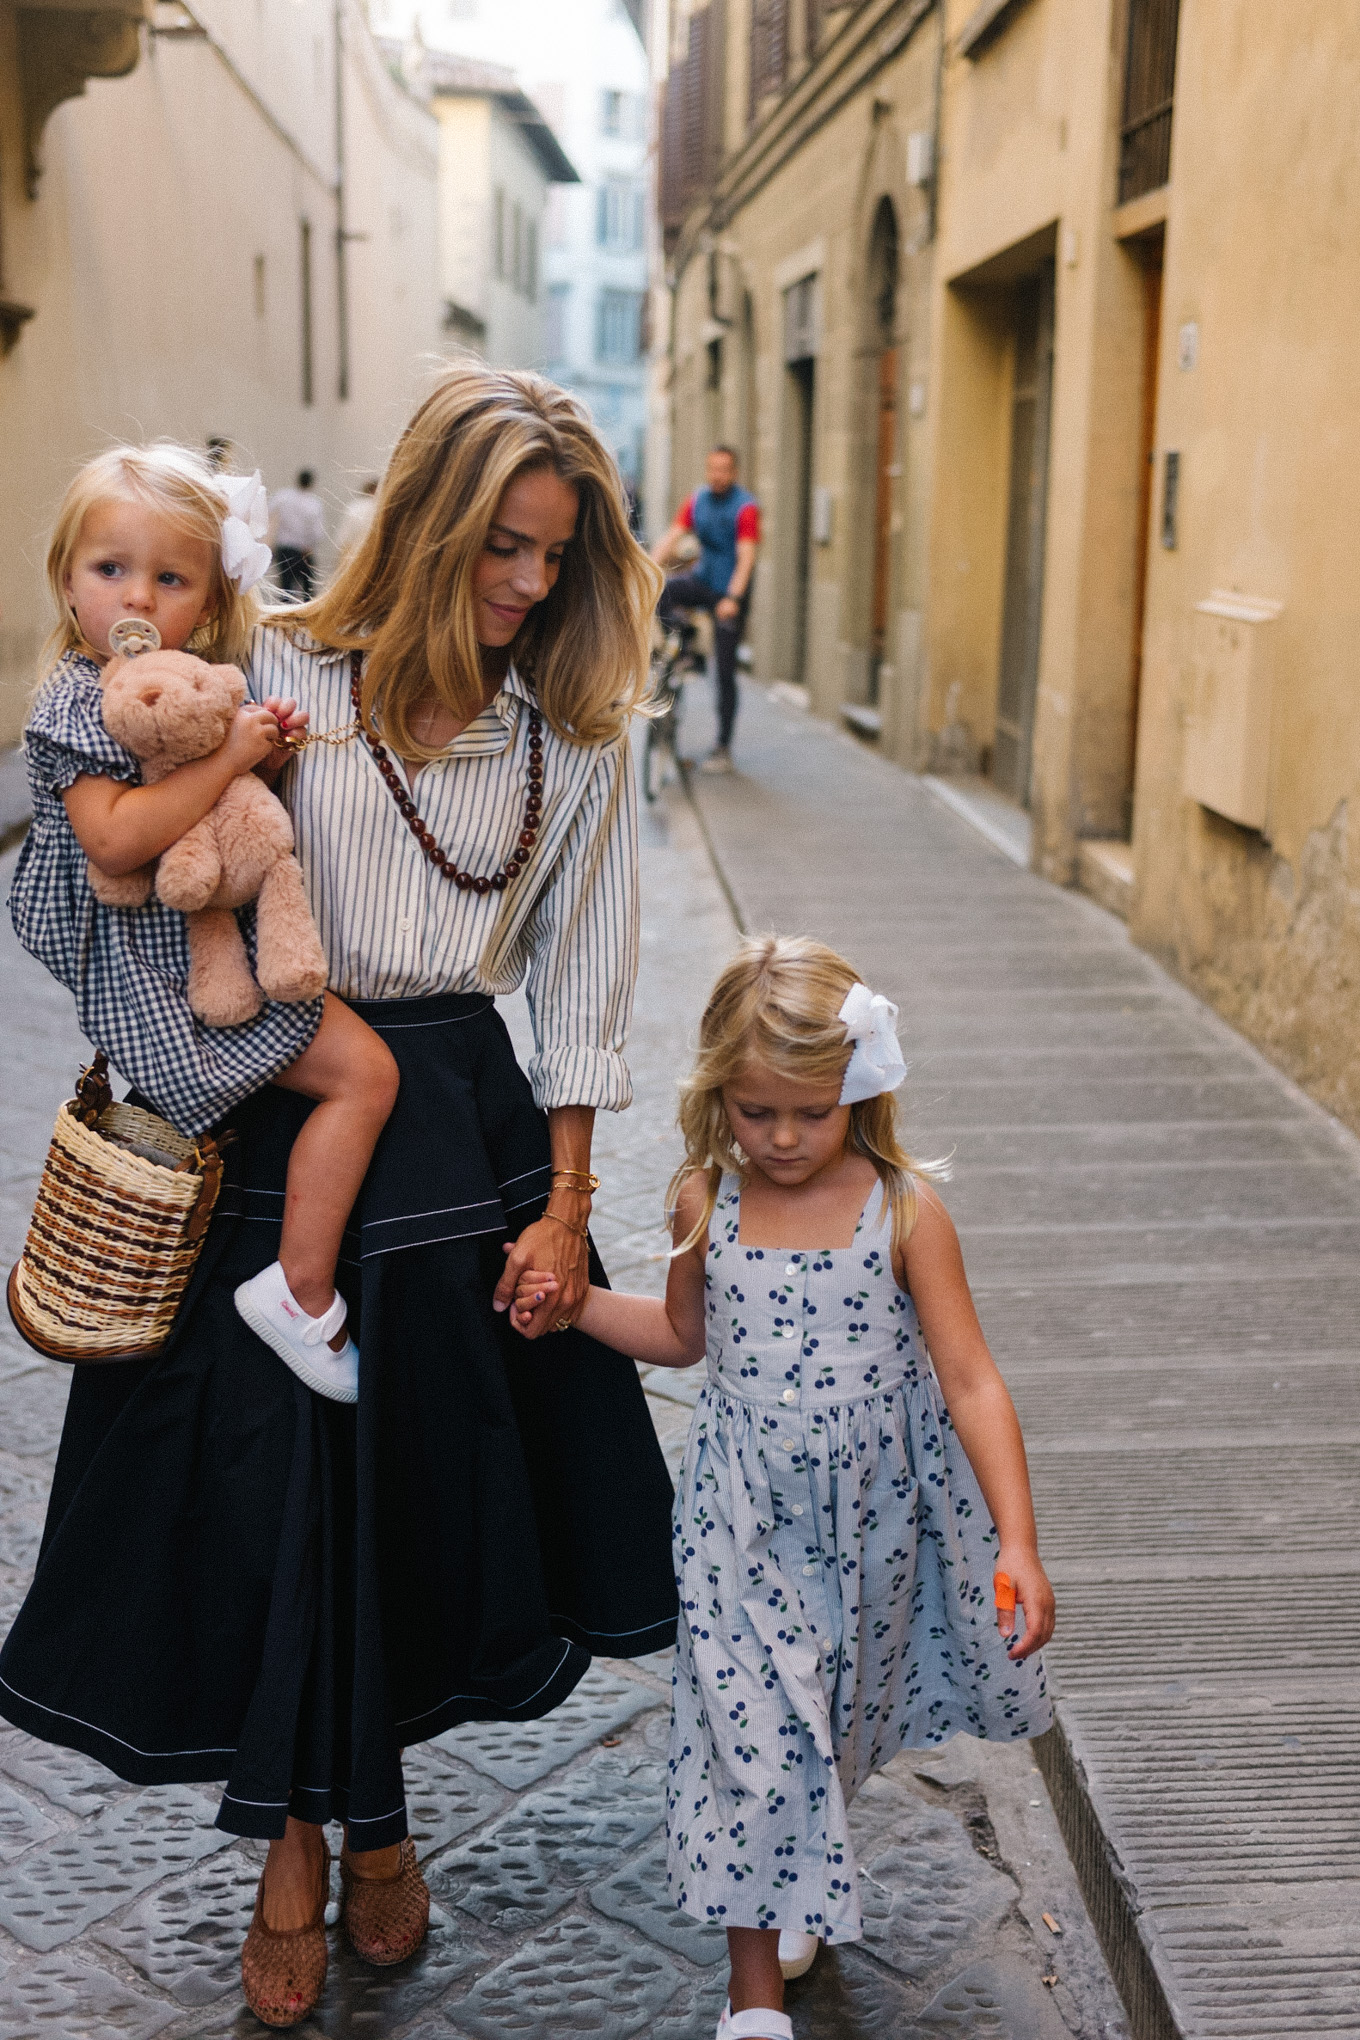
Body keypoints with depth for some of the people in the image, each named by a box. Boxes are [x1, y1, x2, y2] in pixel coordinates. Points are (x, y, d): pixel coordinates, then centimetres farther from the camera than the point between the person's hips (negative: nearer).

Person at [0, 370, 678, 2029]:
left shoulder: (576, 729, 4)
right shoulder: (279, 676, -4)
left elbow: (578, 986, 5)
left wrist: (565, 1204, 3)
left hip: (467, 1127, 2)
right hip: (276, 1128, -2)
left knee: (435, 1470, 11)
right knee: (269, 1474, 5)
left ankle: (375, 1809, 37)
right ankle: (297, 1840, 29)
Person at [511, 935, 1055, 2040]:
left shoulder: (904, 1210, -12)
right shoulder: (707, 1203, -5)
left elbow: (971, 1380, -13)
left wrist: (1017, 1540, -20)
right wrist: (573, 1302, 1)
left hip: (871, 1515, 0)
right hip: (745, 1519, 1)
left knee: (836, 1722, 15)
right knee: (750, 1731, -2)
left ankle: (805, 1889, 45)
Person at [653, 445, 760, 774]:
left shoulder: (745, 508, -12)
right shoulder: (696, 502, 4)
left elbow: (746, 558, -20)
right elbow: (671, 539, -3)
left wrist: (732, 598, -34)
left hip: (730, 591, -5)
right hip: (702, 580, 5)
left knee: (725, 670, -4)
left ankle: (723, 749, 4)